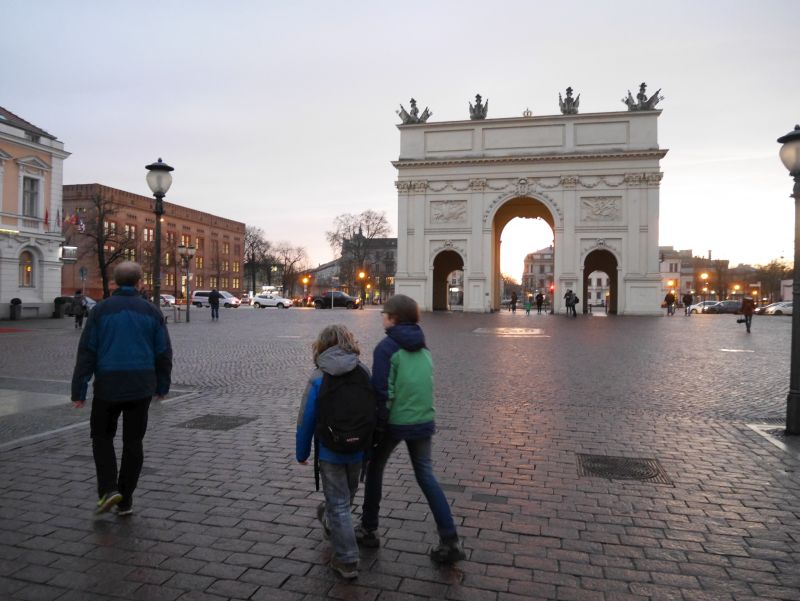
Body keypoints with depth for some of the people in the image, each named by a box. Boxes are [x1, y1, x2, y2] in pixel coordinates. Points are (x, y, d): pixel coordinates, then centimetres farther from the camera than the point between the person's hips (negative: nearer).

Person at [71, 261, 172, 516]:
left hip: (108, 385, -1)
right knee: (133, 442, 10)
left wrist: (78, 390, -1)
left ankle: (108, 489, 4)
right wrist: (162, 385, 15)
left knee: (102, 436, 18)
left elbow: (86, 352, -5)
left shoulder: (101, 309, -3)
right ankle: (125, 500, 15)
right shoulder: (151, 311, 1)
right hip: (141, 387, 1)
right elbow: (164, 352, 3)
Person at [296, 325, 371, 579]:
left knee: (338, 503, 8)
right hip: (358, 448, 4)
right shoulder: (363, 372, -6)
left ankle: (347, 560, 13)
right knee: (348, 494, 28)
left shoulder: (318, 378, -15)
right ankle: (329, 521, 55)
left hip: (330, 451, -4)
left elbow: (306, 420, -11)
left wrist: (302, 452, 3)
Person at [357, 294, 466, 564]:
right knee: (426, 475, 13)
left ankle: (368, 529, 28)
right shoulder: (422, 346, 7)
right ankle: (450, 541, 8)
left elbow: (382, 392, -16)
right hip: (424, 421, 5)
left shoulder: (387, 347, -13)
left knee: (375, 469, 17)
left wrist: (378, 427, -9)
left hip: (394, 422, -5)